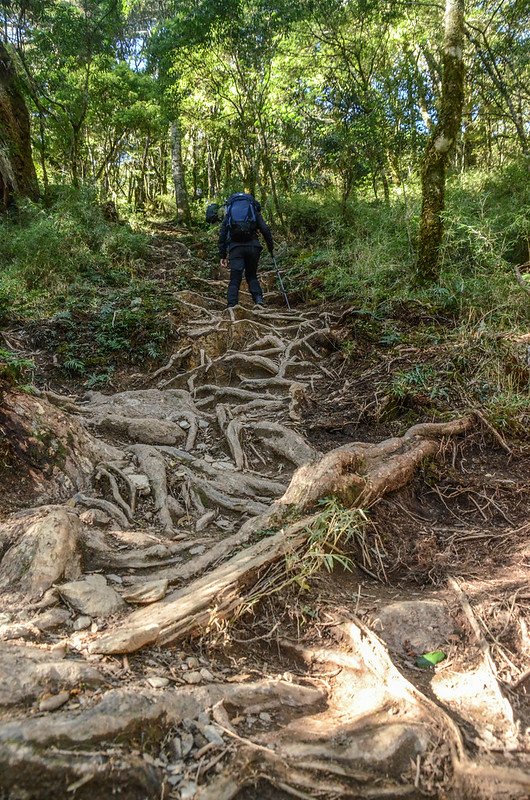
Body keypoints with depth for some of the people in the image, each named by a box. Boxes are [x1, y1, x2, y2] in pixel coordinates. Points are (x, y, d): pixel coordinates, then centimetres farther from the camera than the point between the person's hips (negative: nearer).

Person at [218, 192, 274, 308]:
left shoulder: (229, 214, 23)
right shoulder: (254, 211, 20)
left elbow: (222, 235, 14)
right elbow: (265, 230, 7)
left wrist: (222, 255, 13)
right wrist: (271, 248, 11)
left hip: (235, 246, 0)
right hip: (252, 246, 0)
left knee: (235, 279, 0)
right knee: (251, 275, 16)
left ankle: (231, 307, -14)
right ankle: (259, 299, -4)